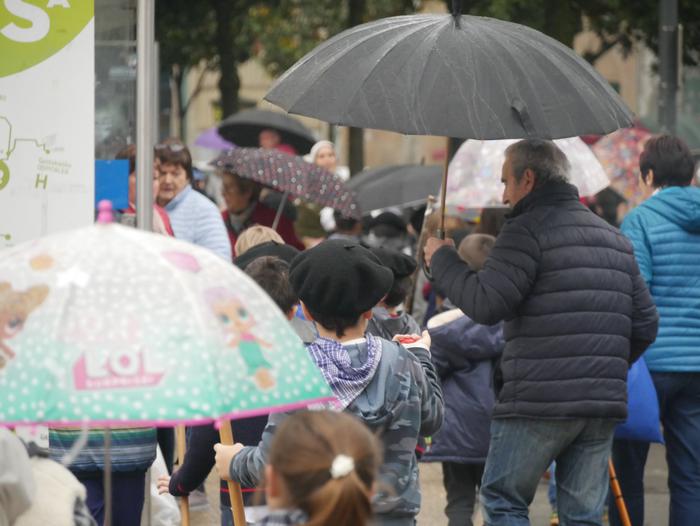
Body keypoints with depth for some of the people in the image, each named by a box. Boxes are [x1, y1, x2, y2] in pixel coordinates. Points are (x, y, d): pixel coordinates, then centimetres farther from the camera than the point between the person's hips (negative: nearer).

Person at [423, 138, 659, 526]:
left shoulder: (527, 231, -7)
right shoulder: (615, 239, 19)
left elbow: (485, 304, -15)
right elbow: (645, 323, 18)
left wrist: (442, 260, 0)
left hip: (538, 403, -7)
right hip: (604, 404, 7)